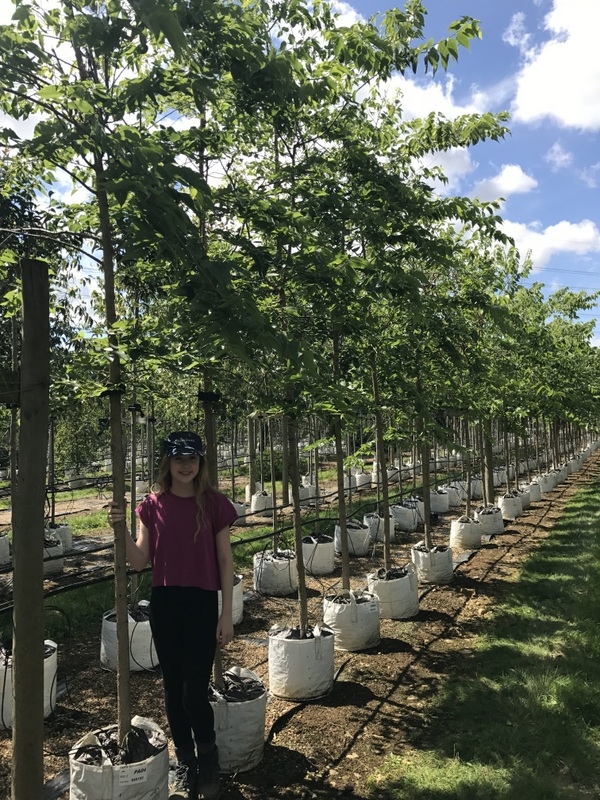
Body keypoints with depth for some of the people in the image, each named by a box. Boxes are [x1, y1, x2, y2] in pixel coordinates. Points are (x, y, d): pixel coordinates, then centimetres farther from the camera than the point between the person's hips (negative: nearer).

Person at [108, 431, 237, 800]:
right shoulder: (153, 505, -1)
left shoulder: (215, 503, -7)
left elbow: (225, 561, -3)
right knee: (173, 688, 13)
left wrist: (227, 615, -3)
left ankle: (208, 757, 28)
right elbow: (141, 561, 1)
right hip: (164, 604, 3)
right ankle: (184, 762, 35)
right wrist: (121, 529, -16)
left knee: (194, 691, -2)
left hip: (202, 604, -3)